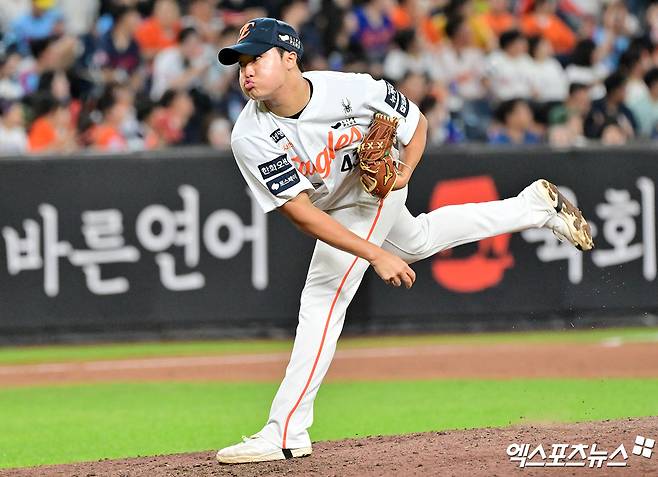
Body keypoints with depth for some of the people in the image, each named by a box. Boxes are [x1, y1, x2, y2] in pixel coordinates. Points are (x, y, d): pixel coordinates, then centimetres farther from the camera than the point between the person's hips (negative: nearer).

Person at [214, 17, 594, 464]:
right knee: (417, 241, 26)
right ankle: (534, 206, 43)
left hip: (375, 189, -4)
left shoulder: (353, 89, -34)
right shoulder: (251, 137, -32)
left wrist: (404, 171, -31)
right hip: (332, 211, 4)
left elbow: (416, 121, -13)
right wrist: (376, 255, -37)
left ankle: (285, 433, -9)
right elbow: (301, 213, -32)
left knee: (322, 298, -13)